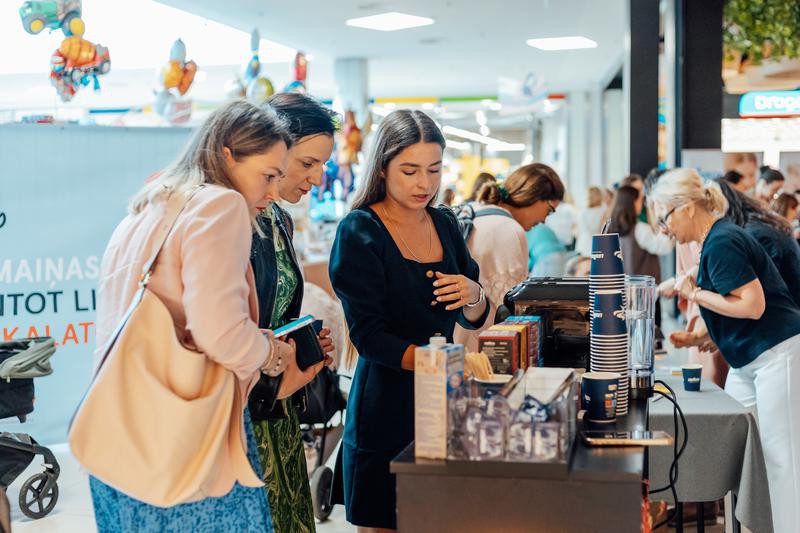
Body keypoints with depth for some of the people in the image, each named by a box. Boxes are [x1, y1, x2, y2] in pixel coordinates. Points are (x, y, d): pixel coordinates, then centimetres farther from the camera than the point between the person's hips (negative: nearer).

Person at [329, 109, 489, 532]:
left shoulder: (444, 224, 9)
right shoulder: (359, 232, -9)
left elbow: (474, 320, 12)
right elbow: (368, 336, -16)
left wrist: (472, 295, -12)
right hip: (386, 406, -5)